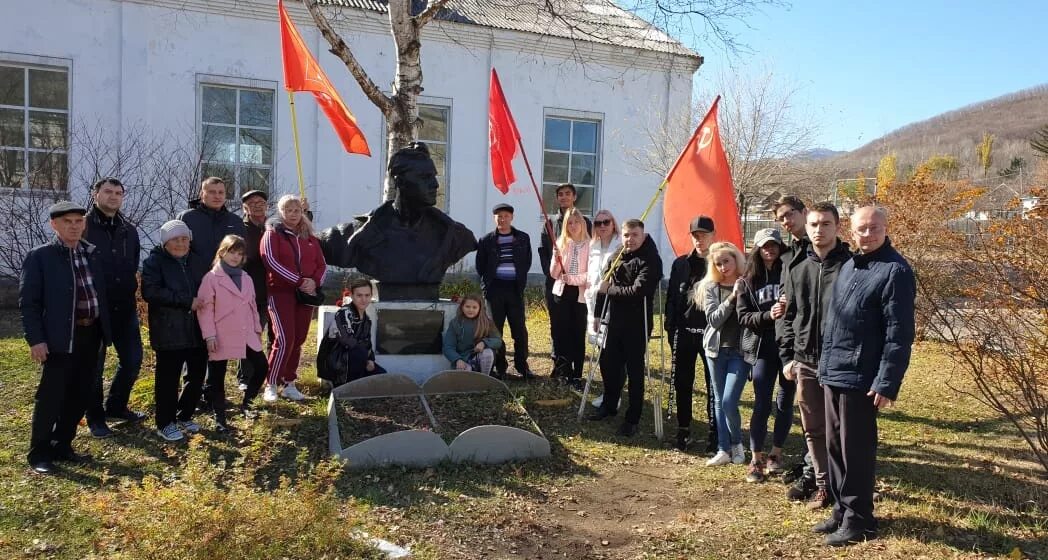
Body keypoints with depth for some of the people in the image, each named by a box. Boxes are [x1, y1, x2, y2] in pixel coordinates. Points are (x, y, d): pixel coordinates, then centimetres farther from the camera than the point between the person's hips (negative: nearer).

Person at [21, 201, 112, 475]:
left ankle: (62, 447, 25)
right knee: (50, 396, 1)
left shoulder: (93, 254, 10)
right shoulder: (39, 256, -5)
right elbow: (28, 302, -8)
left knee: (79, 396, 12)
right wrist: (36, 340, -14)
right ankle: (39, 454, 14)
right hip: (60, 337, -5)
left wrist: (104, 331, 9)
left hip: (90, 335, 5)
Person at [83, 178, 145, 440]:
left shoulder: (129, 229, 10)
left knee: (133, 359, 10)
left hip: (125, 307, 5)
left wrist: (132, 289, 8)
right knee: (94, 365, 6)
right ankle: (95, 418, 20)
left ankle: (116, 406, 30)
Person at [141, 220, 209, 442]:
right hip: (169, 332, -5)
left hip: (198, 330, 5)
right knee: (168, 378, 3)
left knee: (197, 375, 11)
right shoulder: (154, 262, -4)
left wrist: (203, 303, 0)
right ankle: (165, 423, 17)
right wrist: (187, 301, -19)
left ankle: (184, 416, 28)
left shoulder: (199, 262, 12)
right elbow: (151, 292, -17)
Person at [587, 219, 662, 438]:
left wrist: (610, 290, -12)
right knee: (608, 364, 16)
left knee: (634, 370, 1)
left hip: (637, 324, -6)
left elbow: (637, 291, -23)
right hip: (613, 320, 6)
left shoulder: (651, 261, -12)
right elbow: (603, 286, 12)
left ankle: (632, 419, 12)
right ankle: (609, 405, 37)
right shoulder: (616, 257, 9)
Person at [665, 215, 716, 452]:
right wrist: (670, 330, 2)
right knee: (682, 384, 8)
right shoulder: (681, 264, 9)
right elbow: (671, 298, 8)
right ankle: (683, 429, 20)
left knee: (714, 386, 2)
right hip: (684, 332, 3)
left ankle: (714, 433, 11)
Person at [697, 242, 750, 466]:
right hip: (716, 350, 3)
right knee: (719, 402, 9)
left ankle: (737, 443, 16)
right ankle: (724, 449, 19)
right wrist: (731, 298, -18)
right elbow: (713, 319, -9)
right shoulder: (710, 288, 3)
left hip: (740, 351, -3)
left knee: (729, 402, -10)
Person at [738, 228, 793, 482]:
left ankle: (776, 454, 26)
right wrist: (768, 315, -16)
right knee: (762, 405, -1)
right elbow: (743, 315, 0)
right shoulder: (750, 279, 5)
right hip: (762, 347, 0)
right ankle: (756, 460, 9)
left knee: (785, 402, 9)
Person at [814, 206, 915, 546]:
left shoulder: (895, 271, -12)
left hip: (860, 378, -8)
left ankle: (858, 519, 13)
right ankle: (842, 509, 28)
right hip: (833, 374, 8)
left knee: (856, 450, 1)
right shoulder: (848, 267, 15)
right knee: (834, 446, 15)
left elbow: (899, 334, -17)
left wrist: (887, 383, -20)